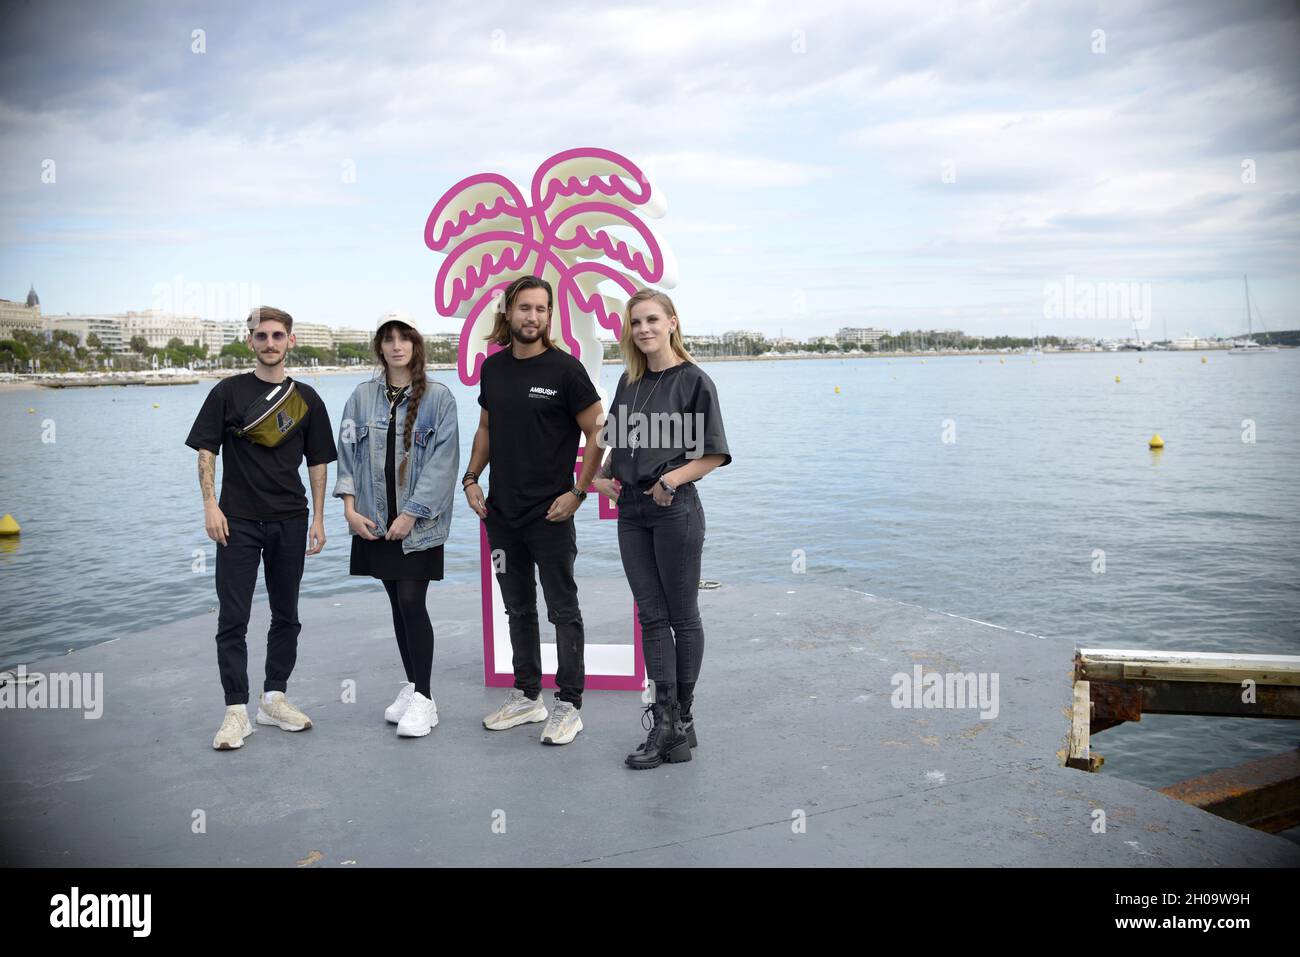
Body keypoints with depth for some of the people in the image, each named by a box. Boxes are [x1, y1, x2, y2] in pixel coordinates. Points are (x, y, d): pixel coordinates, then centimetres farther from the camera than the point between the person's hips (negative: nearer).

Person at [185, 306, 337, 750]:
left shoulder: (305, 398, 7)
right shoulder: (229, 392, 2)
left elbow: (317, 461, 10)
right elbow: (206, 450, 2)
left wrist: (318, 518, 5)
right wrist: (210, 505, -9)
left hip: (289, 521, 3)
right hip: (238, 520, -2)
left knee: (286, 616, 10)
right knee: (233, 619, -3)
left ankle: (274, 697, 24)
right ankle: (236, 710, 4)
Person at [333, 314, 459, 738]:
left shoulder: (438, 397, -5)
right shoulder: (362, 396, 7)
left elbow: (442, 461, -9)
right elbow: (348, 451, 7)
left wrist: (411, 513, -13)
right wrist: (350, 507, -3)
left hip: (419, 521, -4)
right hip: (375, 520, 4)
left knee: (412, 602, -8)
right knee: (398, 603, 12)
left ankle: (423, 699, 0)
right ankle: (412, 686, 23)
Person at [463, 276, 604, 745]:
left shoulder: (564, 368, -9)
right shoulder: (493, 368, 8)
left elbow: (597, 432, -8)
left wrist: (578, 492, -14)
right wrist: (470, 478, 7)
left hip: (550, 514, -6)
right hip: (501, 513, 6)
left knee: (563, 609, 2)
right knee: (518, 609, 16)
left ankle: (569, 705, 12)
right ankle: (527, 696, 29)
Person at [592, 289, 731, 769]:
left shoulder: (693, 381, -6)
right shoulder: (629, 382, 13)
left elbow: (714, 454, -7)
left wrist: (672, 479, -19)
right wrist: (603, 476, 5)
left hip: (676, 509, -6)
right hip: (631, 510, 6)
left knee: (682, 616, 5)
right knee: (652, 616, 5)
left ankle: (681, 717, 16)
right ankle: (667, 723, 10)